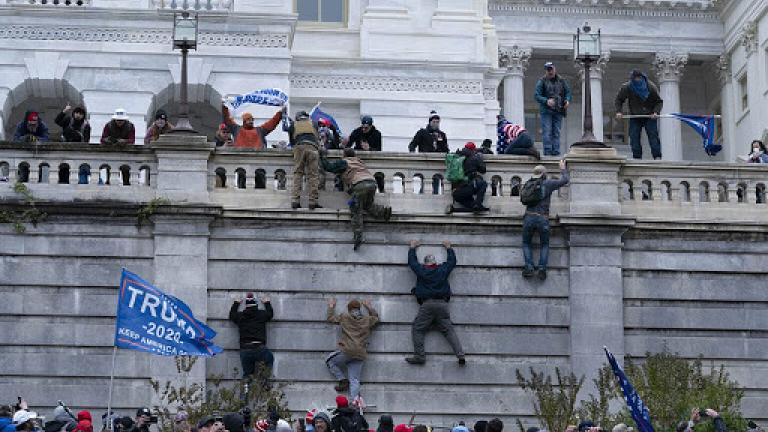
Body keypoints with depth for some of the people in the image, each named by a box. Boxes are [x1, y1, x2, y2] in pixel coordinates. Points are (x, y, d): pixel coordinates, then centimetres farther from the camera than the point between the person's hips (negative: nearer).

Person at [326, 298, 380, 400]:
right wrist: (369, 307, 44)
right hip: (360, 355, 4)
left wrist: (331, 307, 37)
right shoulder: (367, 320, 13)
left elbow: (330, 318, 21)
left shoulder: (344, 317, 6)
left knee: (329, 360, 20)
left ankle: (343, 380, 8)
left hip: (346, 351, -4)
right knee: (354, 381, 3)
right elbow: (376, 317, 35)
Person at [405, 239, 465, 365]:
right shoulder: (443, 269, 12)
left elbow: (412, 261, 25)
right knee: (449, 330, 1)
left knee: (417, 329, 2)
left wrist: (412, 248, 42)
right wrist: (449, 248, 46)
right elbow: (452, 261, 30)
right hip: (442, 304, 3)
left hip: (426, 304, -3)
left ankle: (419, 356, -10)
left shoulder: (421, 270, 8)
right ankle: (460, 355, -13)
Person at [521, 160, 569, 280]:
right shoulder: (547, 183, 3)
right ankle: (542, 268, -2)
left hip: (529, 217, 2)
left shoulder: (527, 185, 12)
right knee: (544, 245, 17)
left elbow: (522, 197, 26)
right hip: (543, 219, -2)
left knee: (526, 244, 18)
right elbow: (564, 180, 11)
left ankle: (529, 267, -3)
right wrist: (562, 169, 28)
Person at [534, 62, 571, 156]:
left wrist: (567, 101, -9)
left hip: (558, 111, 3)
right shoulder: (542, 81, -1)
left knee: (556, 132, 3)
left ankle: (556, 151, 4)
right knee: (547, 132, -8)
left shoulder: (561, 81, 9)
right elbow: (537, 96, -6)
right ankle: (547, 151, -8)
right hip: (546, 110, -3)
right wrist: (546, 101, -24)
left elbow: (568, 92, 13)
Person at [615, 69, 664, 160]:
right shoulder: (626, 87, -11)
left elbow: (659, 101, -4)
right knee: (634, 137, -4)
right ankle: (637, 158, 3)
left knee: (653, 135, -11)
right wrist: (618, 112, -10)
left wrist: (656, 112, -21)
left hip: (650, 116, -2)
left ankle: (657, 157, -12)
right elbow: (619, 100, 5)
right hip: (635, 117, 2)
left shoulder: (651, 87, -14)